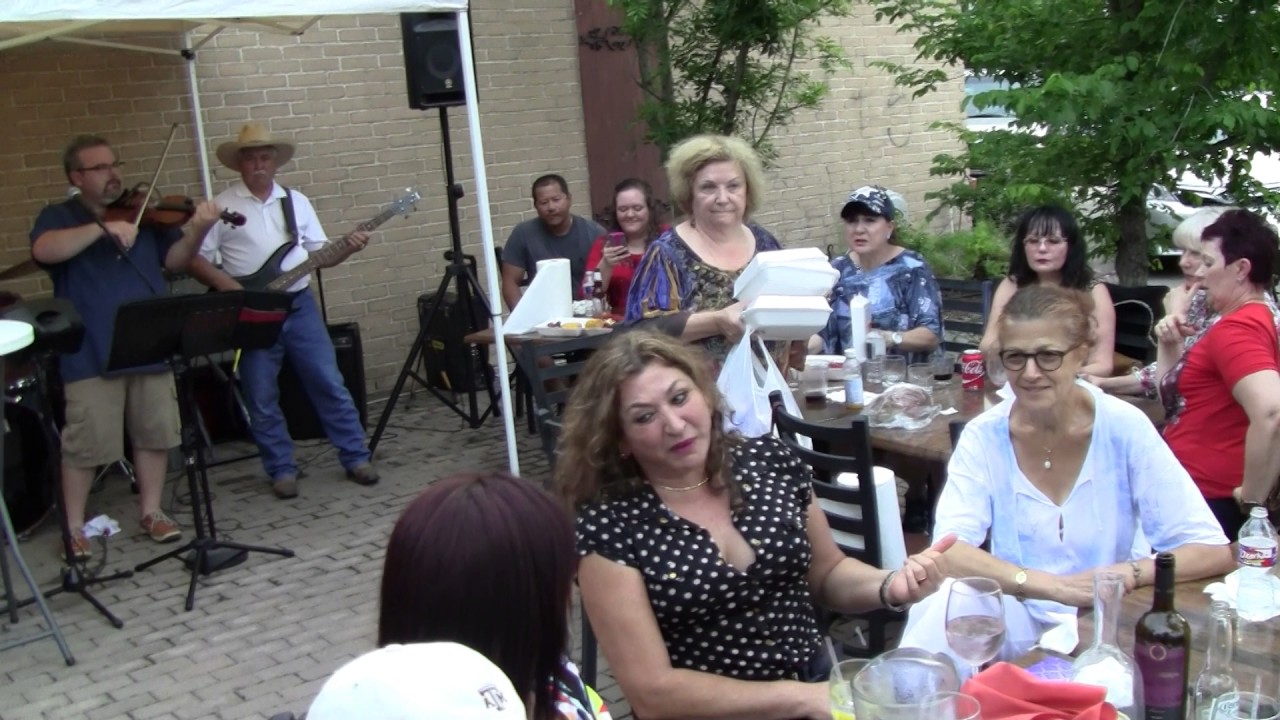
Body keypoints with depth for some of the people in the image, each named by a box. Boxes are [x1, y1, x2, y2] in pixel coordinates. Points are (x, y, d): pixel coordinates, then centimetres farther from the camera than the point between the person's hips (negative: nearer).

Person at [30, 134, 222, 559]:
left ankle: (151, 511, 24)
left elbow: (175, 260, 4)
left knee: (155, 433, 10)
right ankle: (74, 526, 13)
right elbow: (45, 251, -19)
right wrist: (103, 228, -27)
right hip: (92, 355, -4)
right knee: (85, 443, 0)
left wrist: (197, 232, -16)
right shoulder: (59, 217, 2)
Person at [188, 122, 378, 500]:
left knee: (330, 384, 4)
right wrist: (226, 285, -16)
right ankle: (282, 470, 16)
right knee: (262, 400, 3)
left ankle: (356, 458, 13)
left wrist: (346, 248, -9)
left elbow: (319, 253, 10)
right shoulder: (222, 206, -1)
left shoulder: (296, 201, 9)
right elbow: (194, 257, -3)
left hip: (300, 304, 2)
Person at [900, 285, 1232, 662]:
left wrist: (1126, 574, -28)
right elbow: (949, 552, -19)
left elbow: (1213, 552, -10)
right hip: (1013, 623, 0)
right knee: (944, 609, -30)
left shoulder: (1124, 428, -9)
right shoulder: (984, 436, -6)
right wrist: (1051, 585, -32)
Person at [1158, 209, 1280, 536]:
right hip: (1198, 495, 10)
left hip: (1207, 502, -10)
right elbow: (1172, 396, 21)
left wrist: (1251, 497, -25)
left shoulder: (1236, 329, -18)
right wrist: (1170, 346, 3)